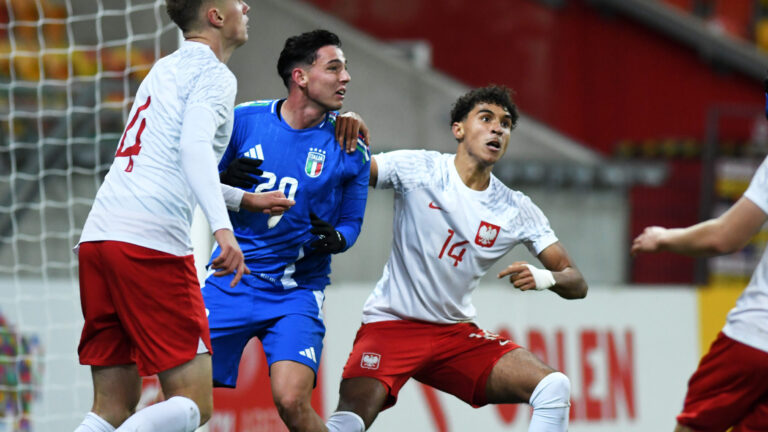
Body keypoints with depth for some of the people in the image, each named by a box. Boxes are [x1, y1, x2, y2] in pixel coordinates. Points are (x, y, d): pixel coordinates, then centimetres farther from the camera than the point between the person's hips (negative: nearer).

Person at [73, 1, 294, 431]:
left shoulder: (166, 69, 27)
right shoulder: (213, 74, 0)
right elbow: (193, 146, -18)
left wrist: (246, 199, 46)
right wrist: (223, 228, -29)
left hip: (98, 235, 8)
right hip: (153, 242, -8)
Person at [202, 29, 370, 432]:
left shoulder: (350, 148, -3)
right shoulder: (246, 120, -3)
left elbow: (352, 221, 7)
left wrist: (334, 238, -16)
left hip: (296, 291, -1)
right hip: (231, 282, 1)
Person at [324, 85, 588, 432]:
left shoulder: (518, 210, 2)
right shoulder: (416, 168, -6)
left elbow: (576, 284, 2)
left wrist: (545, 278, -22)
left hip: (458, 335, 4)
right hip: (391, 323, -4)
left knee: (554, 387, -15)